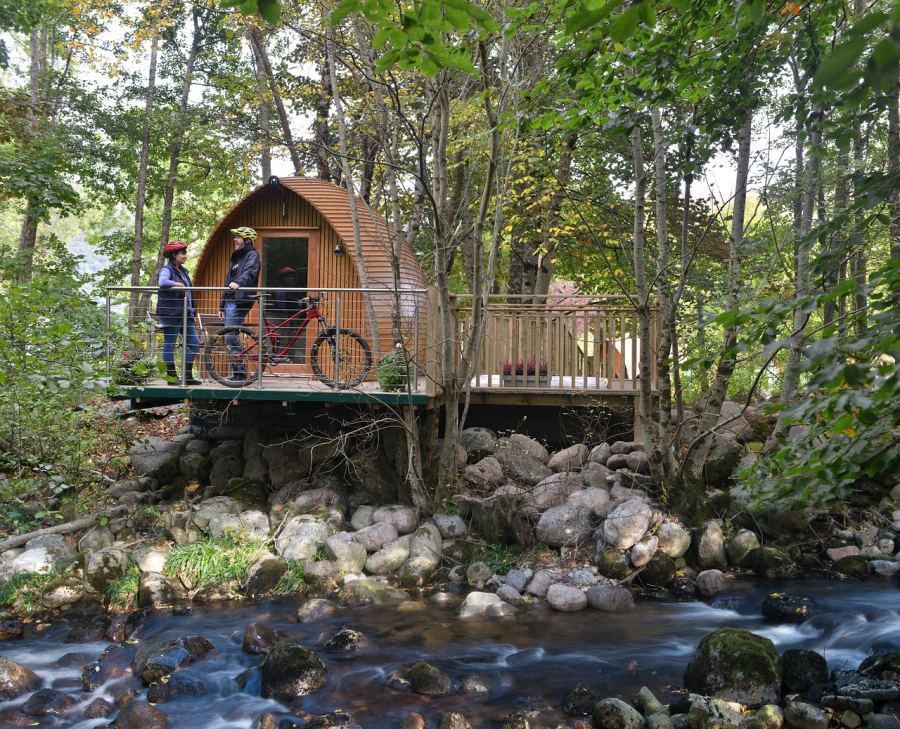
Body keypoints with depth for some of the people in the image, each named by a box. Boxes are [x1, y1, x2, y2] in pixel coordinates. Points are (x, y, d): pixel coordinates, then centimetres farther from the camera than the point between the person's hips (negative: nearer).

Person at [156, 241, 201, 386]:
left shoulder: (183, 271, 16)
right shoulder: (167, 270, -9)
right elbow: (162, 283, -31)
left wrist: (192, 311, 15)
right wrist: (179, 285, -19)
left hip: (184, 314, 9)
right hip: (171, 313, -9)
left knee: (194, 343, 7)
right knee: (169, 345, 1)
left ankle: (188, 376, 14)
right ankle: (171, 376, 7)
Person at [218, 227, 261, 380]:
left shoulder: (252, 255, -3)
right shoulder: (236, 257, 25)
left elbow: (250, 272, -24)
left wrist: (238, 283, -44)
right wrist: (222, 306, 24)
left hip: (240, 302, -10)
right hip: (230, 303, 10)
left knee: (230, 337, -16)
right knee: (230, 338, 9)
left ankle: (240, 373, -10)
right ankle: (237, 373, 13)